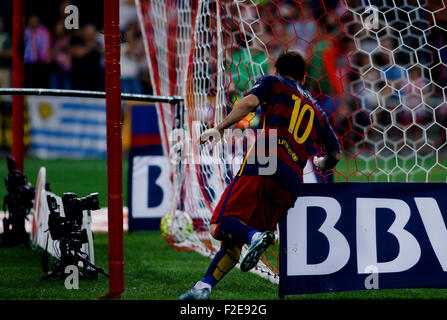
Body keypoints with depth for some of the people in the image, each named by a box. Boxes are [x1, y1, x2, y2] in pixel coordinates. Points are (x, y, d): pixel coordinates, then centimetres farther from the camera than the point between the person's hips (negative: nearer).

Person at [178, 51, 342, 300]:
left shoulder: (273, 83, 18)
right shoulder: (317, 110, 31)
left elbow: (249, 103, -3)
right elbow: (336, 153, 38)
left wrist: (220, 129, 0)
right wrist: (322, 164, 59)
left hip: (261, 168, -5)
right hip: (291, 184, 5)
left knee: (220, 226, -15)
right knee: (233, 241, 6)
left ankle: (255, 236, -43)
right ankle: (205, 286, -9)